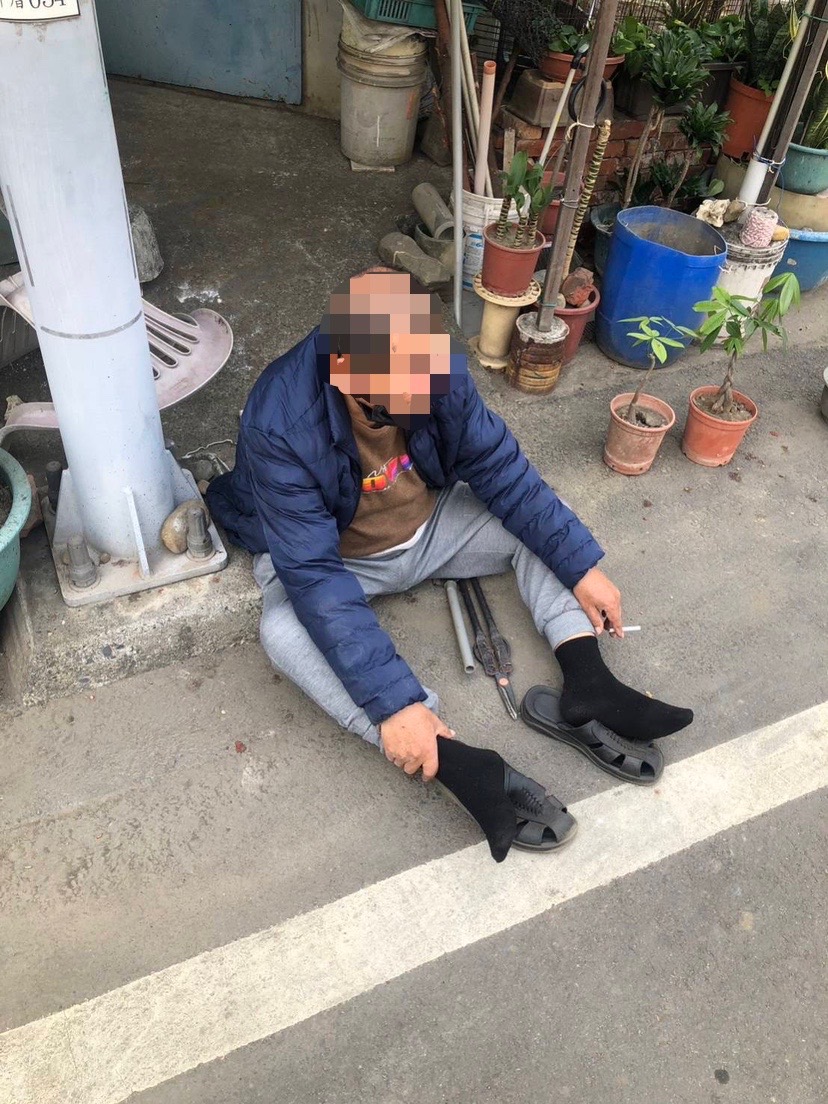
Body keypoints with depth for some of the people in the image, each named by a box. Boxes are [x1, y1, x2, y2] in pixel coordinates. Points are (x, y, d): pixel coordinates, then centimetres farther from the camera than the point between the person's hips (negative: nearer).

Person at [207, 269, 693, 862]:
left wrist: (582, 566, -15)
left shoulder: (436, 369, -21)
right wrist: (392, 702, -41)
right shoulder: (280, 427, -33)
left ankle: (588, 688, -18)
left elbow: (501, 468, -12)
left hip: (426, 526, 5)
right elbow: (314, 576, -36)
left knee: (541, 523, -10)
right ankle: (464, 768, -37)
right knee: (286, 632, -34)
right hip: (329, 556, -4)